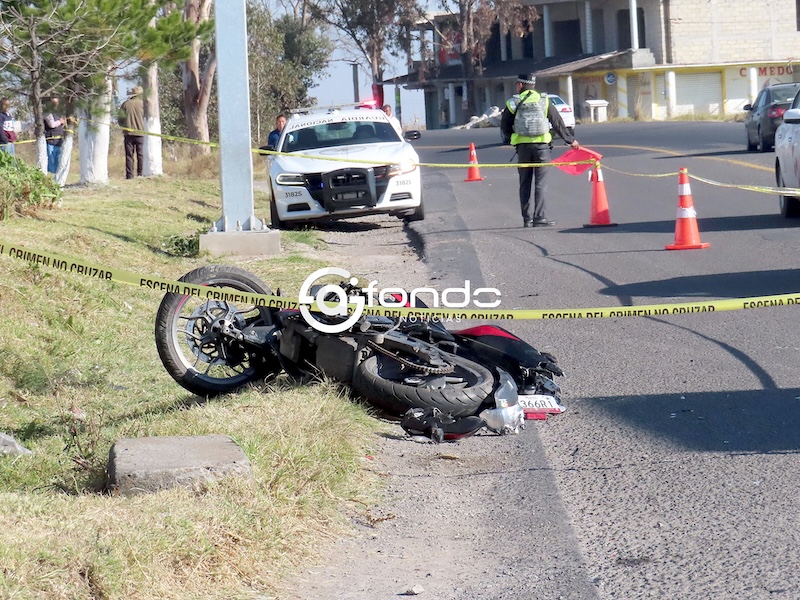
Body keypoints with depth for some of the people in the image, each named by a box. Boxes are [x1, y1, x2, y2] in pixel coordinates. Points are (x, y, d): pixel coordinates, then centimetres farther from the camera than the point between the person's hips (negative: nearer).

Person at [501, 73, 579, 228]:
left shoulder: (513, 103, 1)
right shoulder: (544, 101, 1)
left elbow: (505, 126, 6)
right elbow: (557, 122, 5)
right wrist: (570, 140, 15)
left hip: (523, 146, 1)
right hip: (541, 146, -1)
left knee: (525, 184, 9)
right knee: (540, 183, 1)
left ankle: (527, 219, 9)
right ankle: (539, 218, -5)